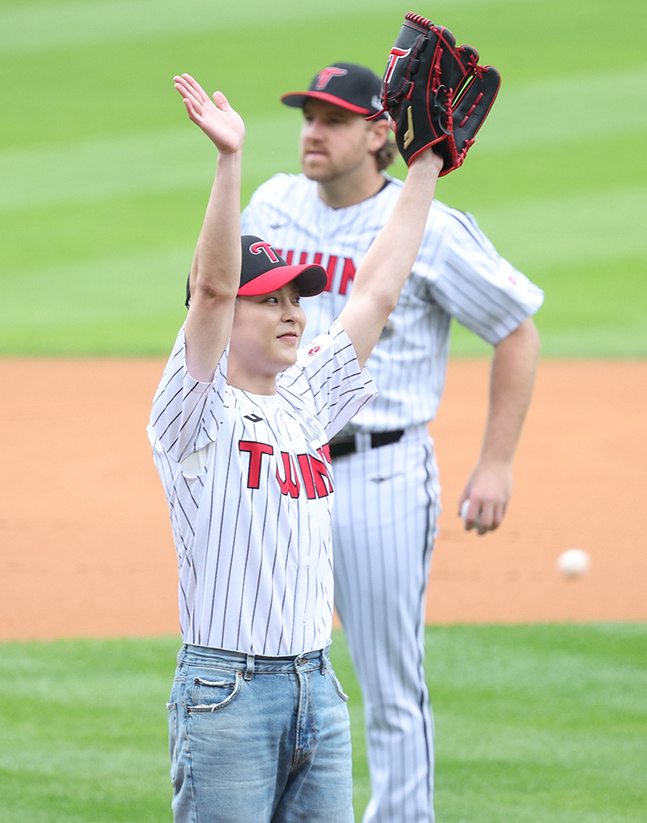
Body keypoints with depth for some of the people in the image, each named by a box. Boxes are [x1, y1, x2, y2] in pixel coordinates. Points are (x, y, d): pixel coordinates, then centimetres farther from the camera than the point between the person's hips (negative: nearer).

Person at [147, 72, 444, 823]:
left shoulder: (307, 401, 14)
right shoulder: (197, 414, -5)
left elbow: (377, 291, 18)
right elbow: (213, 286, -19)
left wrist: (423, 169, 18)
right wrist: (230, 161, -28)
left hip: (317, 689, 7)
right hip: (227, 694, -7)